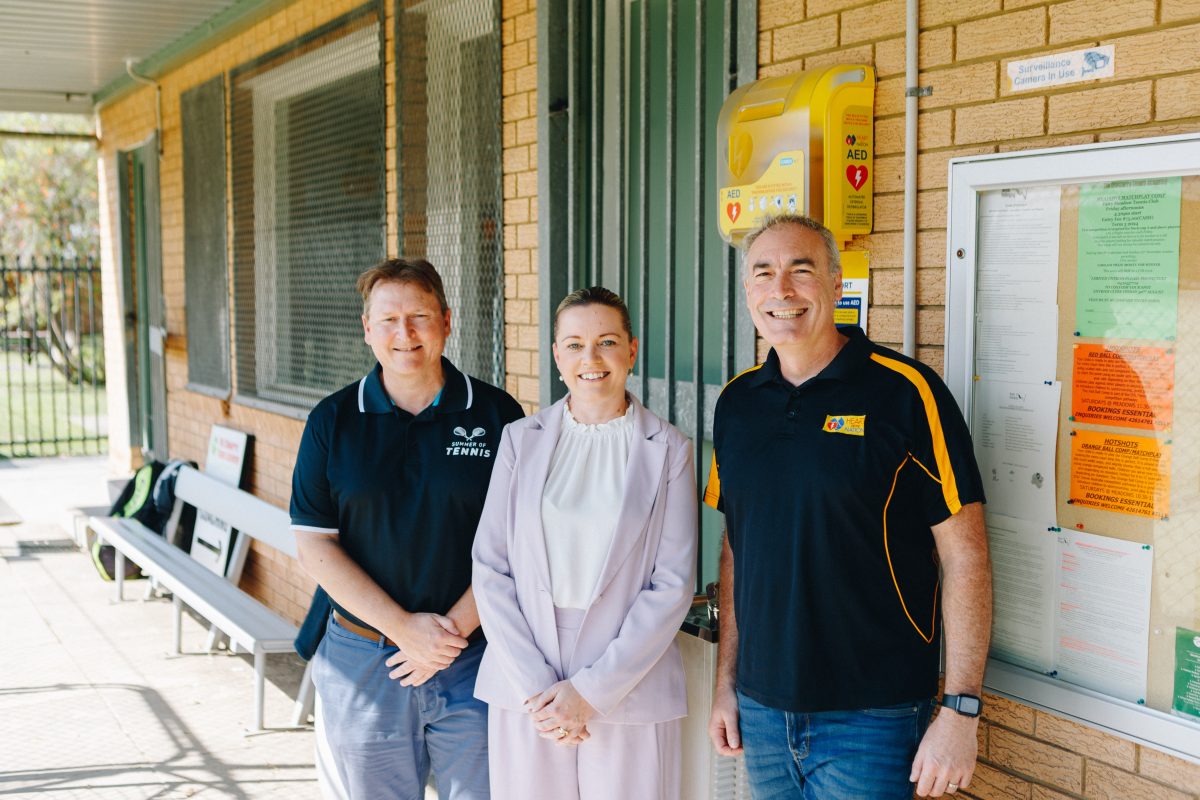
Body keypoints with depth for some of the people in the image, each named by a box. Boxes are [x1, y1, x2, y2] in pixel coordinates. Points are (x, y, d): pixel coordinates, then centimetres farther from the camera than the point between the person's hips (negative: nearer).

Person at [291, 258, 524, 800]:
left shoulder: (498, 415, -1)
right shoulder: (333, 420, 1)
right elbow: (314, 546, -3)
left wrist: (454, 626, -12)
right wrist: (403, 627, -11)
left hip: (474, 659, -1)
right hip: (363, 662, 1)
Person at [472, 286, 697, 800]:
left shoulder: (668, 449, -1)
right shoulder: (521, 439, 5)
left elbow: (673, 585, -5)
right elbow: (489, 569, 2)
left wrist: (591, 690, -10)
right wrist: (535, 685, -7)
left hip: (629, 692, -1)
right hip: (524, 692, 2)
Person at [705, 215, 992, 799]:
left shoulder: (905, 392, -10)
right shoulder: (736, 402, 6)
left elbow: (964, 558, -11)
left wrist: (961, 710, -14)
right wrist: (725, 682, 11)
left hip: (871, 721, -5)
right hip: (762, 712, 5)